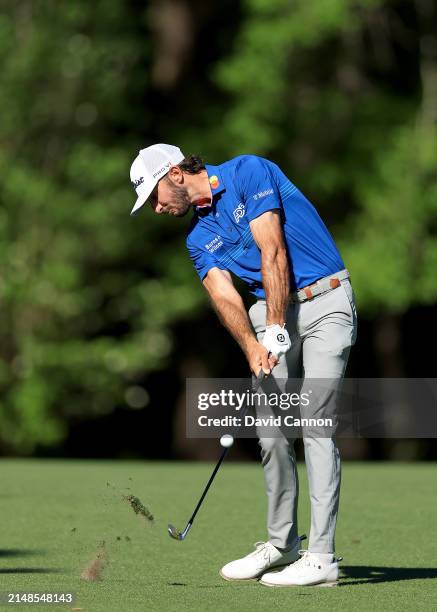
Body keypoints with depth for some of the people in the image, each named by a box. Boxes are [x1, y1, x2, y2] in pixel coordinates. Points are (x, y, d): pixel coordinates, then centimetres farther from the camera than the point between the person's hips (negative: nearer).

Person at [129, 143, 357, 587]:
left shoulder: (248, 173, -9)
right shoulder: (199, 238, 11)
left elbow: (273, 253, -17)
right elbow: (224, 298, -3)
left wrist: (275, 332, -20)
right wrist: (252, 347, -21)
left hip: (324, 300, -7)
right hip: (270, 308, 7)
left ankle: (321, 557, -15)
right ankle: (282, 542, 18)